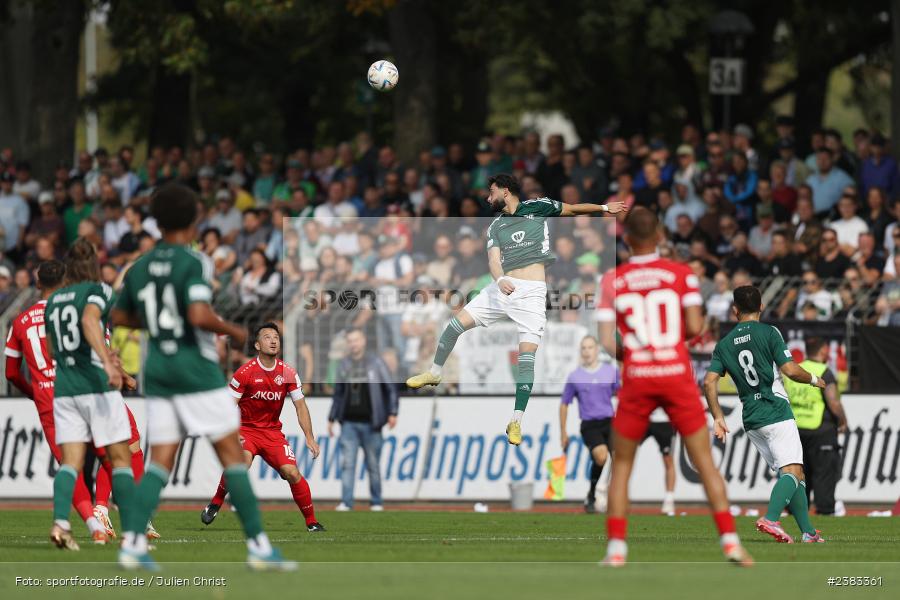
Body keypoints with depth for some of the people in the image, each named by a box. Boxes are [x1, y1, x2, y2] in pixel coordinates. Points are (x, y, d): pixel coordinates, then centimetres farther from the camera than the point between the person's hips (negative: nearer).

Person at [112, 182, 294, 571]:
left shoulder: (140, 267, 9)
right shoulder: (194, 263, -11)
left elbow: (120, 317, 19)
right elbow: (200, 316, -24)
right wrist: (233, 331, -7)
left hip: (157, 374, 6)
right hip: (197, 371, -6)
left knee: (160, 463, 6)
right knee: (232, 455, -1)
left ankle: (132, 542, -9)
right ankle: (258, 546, -3)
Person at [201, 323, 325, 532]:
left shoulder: (288, 373, -3)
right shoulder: (245, 372, -12)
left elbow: (300, 406, 4)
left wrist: (310, 438, -2)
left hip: (273, 431, 3)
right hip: (246, 429, -3)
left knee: (291, 473, -13)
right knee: (242, 461, -33)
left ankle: (311, 521, 0)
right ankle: (215, 504, -14)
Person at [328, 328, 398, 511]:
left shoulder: (376, 363, 1)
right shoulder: (344, 366, 11)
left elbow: (390, 388, 1)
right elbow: (338, 394, 18)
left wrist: (392, 413, -8)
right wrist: (332, 419, 16)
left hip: (370, 424, -3)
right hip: (349, 423, 3)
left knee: (373, 464, 3)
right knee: (347, 463, -6)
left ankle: (376, 502, 13)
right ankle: (346, 502, -7)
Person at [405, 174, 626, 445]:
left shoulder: (536, 208, 6)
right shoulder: (496, 226, 13)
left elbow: (572, 209, 16)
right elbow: (494, 259, -1)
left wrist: (603, 208, 14)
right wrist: (500, 279, -22)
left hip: (532, 291, -4)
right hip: (503, 287, 4)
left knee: (527, 353, -13)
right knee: (457, 323, 1)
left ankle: (516, 422, -12)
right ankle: (434, 374, 24)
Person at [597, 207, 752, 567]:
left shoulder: (612, 281, 1)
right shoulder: (682, 274, 0)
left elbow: (607, 343, -4)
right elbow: (694, 327, -7)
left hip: (636, 379, 0)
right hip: (677, 375, 0)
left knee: (621, 465, 13)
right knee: (705, 462, 5)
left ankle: (616, 547, 6)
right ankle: (730, 540, -2)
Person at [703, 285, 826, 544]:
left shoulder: (724, 344, 9)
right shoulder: (769, 333, -6)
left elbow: (709, 382, 2)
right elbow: (790, 370, -12)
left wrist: (718, 417, 9)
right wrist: (814, 379, 7)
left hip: (751, 420, 6)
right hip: (777, 413, -6)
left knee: (791, 474, 13)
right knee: (792, 471, -11)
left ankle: (809, 532, 11)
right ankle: (771, 518, -35)